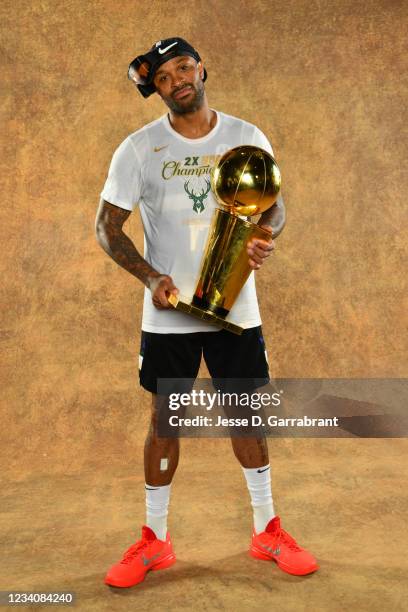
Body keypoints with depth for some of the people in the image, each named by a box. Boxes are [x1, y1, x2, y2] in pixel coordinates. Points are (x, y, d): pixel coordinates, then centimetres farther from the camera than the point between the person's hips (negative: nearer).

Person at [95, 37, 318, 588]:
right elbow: (107, 226, -3)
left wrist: (266, 233, -17)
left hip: (236, 309, 1)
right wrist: (151, 277, -19)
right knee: (165, 419, 7)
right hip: (167, 312, -1)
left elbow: (275, 205, 8)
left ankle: (267, 531, 26)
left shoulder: (248, 139, 1)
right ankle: (154, 541, 23)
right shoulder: (138, 149, -4)